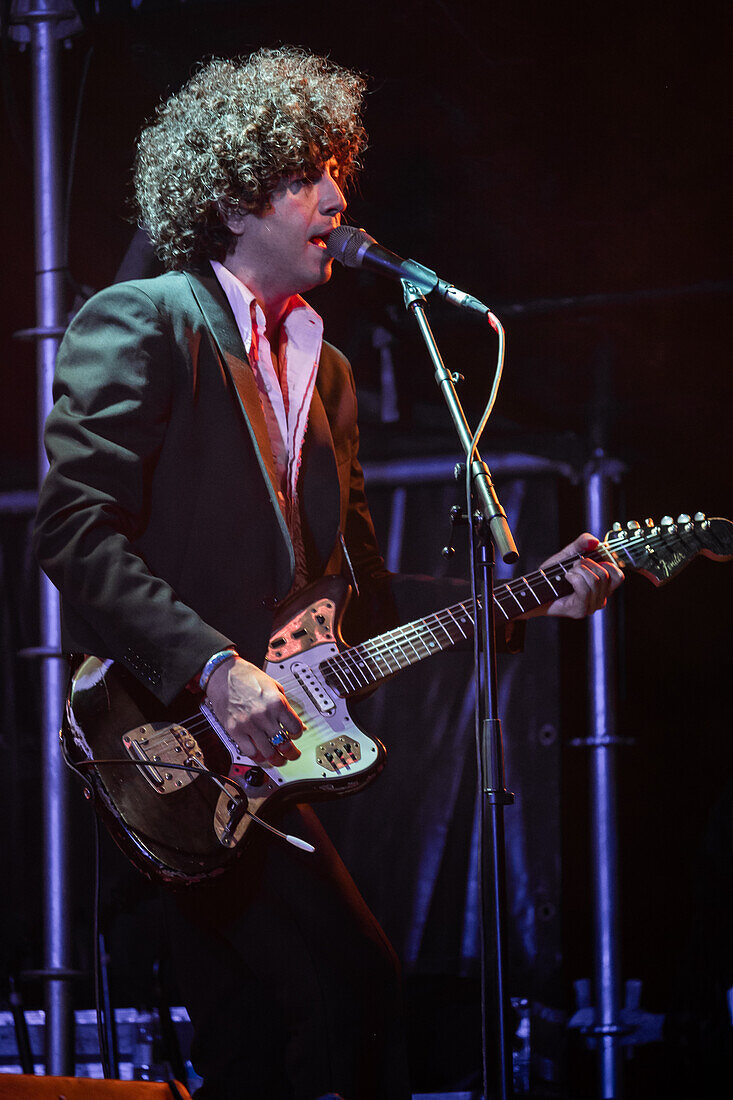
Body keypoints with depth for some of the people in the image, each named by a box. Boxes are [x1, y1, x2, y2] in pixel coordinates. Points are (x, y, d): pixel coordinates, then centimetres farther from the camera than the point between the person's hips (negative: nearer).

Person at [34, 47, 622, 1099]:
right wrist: (214, 667, -22)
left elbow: (361, 587, 21)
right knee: (353, 986, -19)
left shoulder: (323, 368, 21)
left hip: (258, 752, 8)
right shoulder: (139, 324, -5)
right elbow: (75, 531, -15)